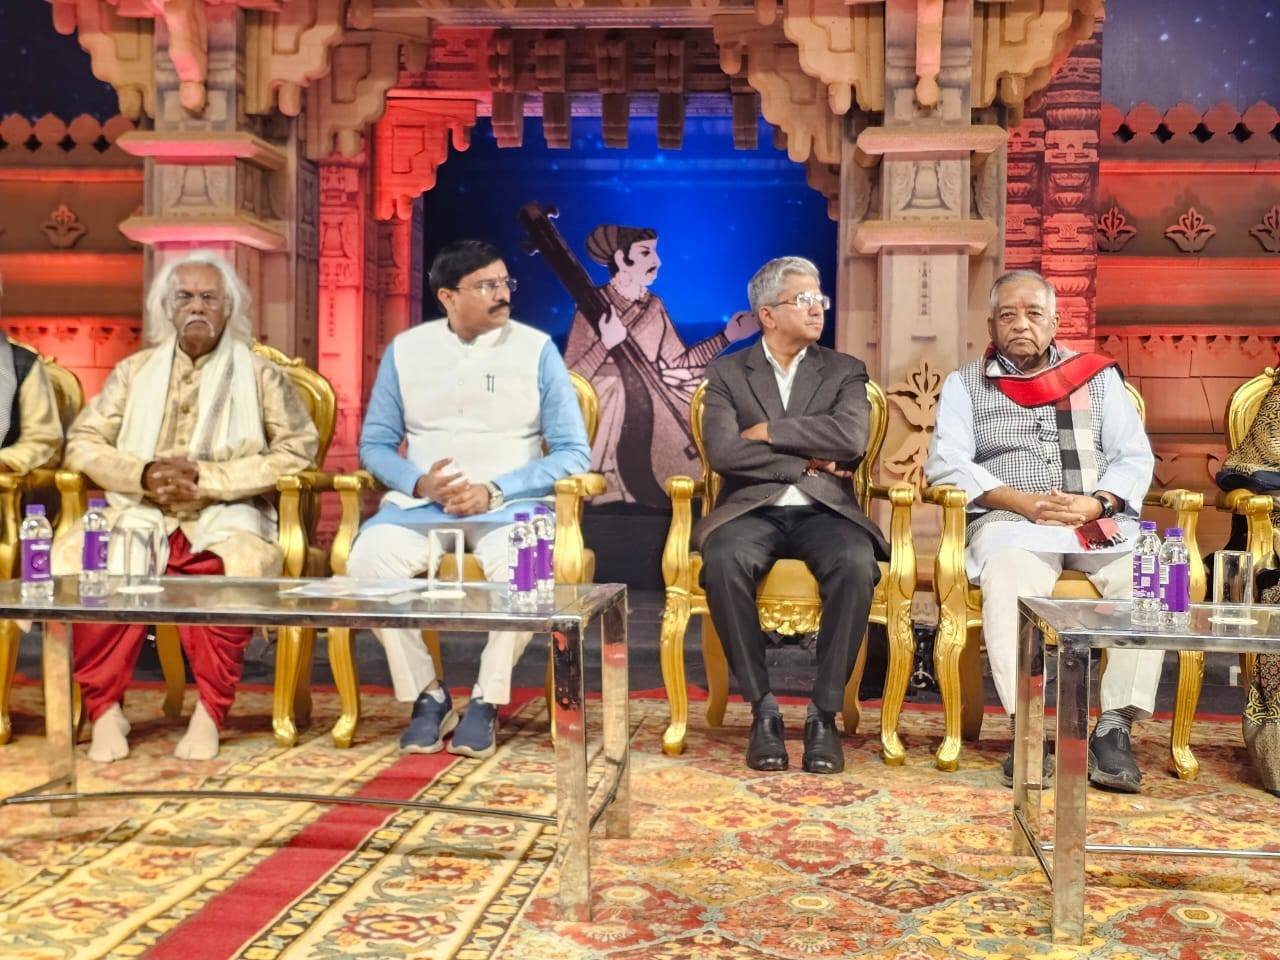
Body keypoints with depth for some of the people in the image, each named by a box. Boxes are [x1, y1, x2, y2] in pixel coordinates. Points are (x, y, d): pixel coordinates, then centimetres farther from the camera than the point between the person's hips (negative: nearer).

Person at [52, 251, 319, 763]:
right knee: (74, 555, -29)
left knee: (235, 564, -37)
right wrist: (143, 474, -9)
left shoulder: (260, 373, 10)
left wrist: (207, 477, -11)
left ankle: (209, 712, -26)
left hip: (224, 514, -2)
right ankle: (105, 709, -19)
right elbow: (82, 442, 12)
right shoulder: (134, 370, 19)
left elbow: (297, 450, -1)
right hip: (139, 512, 3)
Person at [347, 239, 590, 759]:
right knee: (367, 560, -28)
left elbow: (574, 453, -1)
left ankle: (486, 701, -13)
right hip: (419, 502, 2)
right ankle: (426, 694, -10)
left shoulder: (537, 350, 2)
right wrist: (419, 483, -11)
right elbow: (375, 443, 11)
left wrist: (494, 491, -13)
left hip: (509, 504, -2)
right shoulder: (404, 350, 9)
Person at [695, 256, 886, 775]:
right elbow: (723, 452, -6)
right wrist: (806, 461, -6)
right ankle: (763, 707, -21)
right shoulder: (727, 372, 11)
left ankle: (825, 713, -22)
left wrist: (767, 431, -6)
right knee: (723, 561, -34)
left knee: (857, 565, -33)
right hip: (752, 509, 0)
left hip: (823, 509, 1)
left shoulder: (845, 371, 13)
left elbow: (851, 438, -8)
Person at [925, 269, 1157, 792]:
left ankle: (1115, 726, -25)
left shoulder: (1099, 376, 20)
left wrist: (1097, 503, -10)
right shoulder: (965, 384, 15)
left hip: (1100, 522, 2)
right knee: (1009, 575, -37)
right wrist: (1026, 503, -12)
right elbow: (946, 463, 1)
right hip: (1011, 521, -2)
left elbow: (1135, 457, 12)